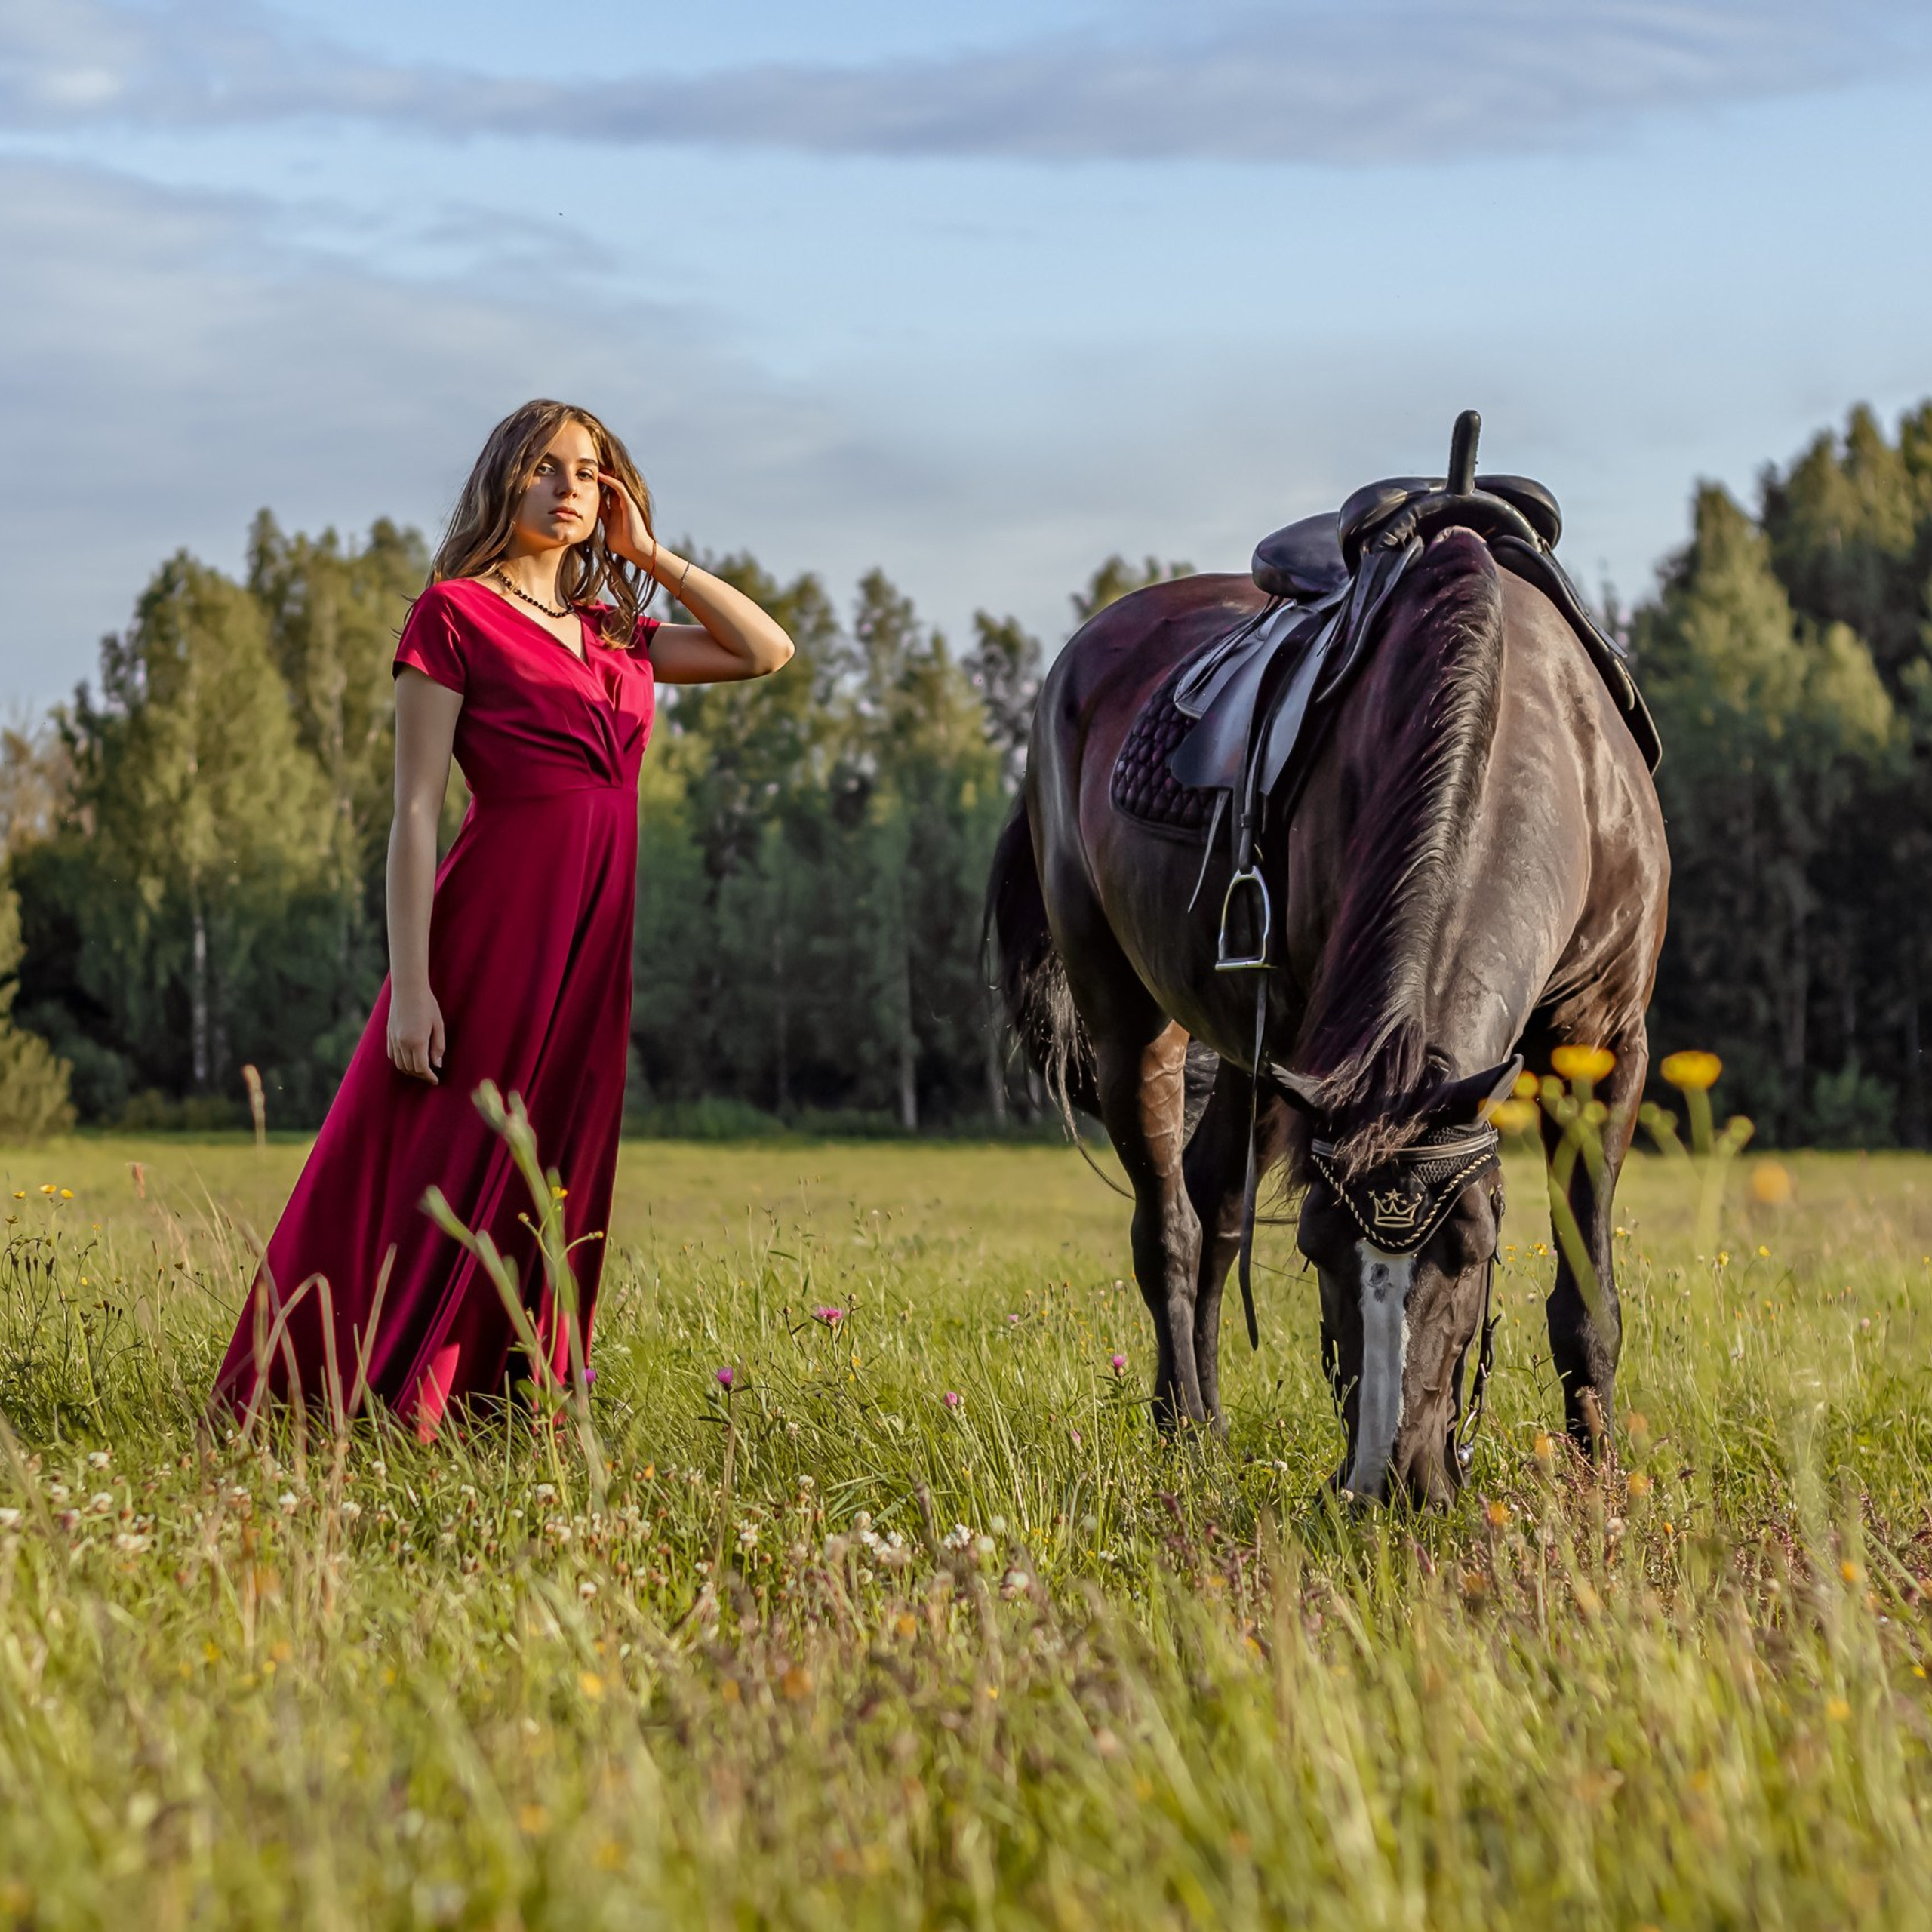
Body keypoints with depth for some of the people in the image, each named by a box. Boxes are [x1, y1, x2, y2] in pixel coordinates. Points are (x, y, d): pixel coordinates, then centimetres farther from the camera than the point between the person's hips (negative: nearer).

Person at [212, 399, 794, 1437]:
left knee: (549, 1192, 8)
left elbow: (767, 650, 20)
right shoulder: (453, 614, -1)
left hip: (592, 946, 7)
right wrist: (410, 987, -15)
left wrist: (650, 553, 13)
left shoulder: (615, 636, 17)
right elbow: (414, 813, -7)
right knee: (444, 1182, -5)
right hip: (494, 923, -6)